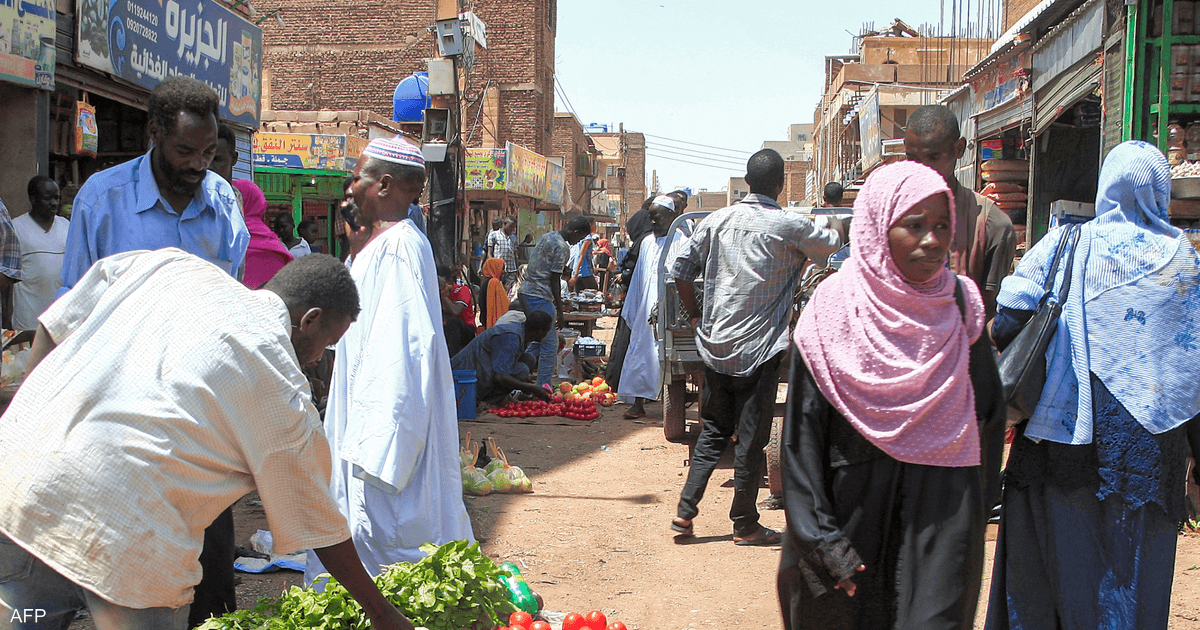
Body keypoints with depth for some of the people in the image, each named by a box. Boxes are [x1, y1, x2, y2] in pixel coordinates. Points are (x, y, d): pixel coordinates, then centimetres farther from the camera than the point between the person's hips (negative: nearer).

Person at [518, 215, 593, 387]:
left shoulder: (547, 236, 15)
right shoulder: (562, 247, -14)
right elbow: (554, 280, -14)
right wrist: (560, 311, -10)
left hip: (526, 291, 10)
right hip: (540, 296, -10)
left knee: (536, 341, 18)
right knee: (550, 345, -4)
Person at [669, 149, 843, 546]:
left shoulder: (717, 221, 3)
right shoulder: (789, 226, -8)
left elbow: (682, 271, 4)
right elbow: (831, 244, 11)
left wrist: (695, 317, 17)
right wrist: (832, 224, 34)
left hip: (715, 345, 5)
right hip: (759, 349, -5)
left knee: (713, 432, 17)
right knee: (751, 439, 4)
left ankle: (685, 510, 13)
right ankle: (745, 525, 14)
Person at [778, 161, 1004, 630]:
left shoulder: (959, 303, -1)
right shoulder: (831, 309, -9)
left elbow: (990, 413, 7)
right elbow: (802, 434, -8)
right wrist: (821, 541, -11)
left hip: (941, 517, 2)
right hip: (854, 514, -1)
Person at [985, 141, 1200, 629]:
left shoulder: (1062, 245, -3)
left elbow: (1007, 327, -11)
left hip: (1063, 434, 0)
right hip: (1147, 449, 1)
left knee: (1052, 563, 12)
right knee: (1132, 569, 10)